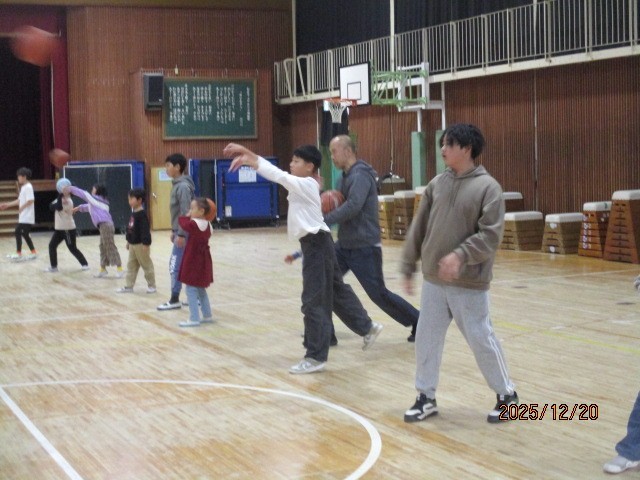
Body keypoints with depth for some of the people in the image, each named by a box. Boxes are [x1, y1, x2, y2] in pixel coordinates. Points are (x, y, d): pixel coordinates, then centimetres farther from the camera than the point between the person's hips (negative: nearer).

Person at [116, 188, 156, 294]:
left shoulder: (142, 214, -18)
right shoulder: (133, 213, 10)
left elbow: (145, 229, -22)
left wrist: (146, 244, -25)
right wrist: (128, 241, 21)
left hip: (141, 244, -9)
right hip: (133, 244, 9)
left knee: (146, 265, 2)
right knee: (131, 265, 11)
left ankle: (152, 285, 12)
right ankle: (128, 286, 17)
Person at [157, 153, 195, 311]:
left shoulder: (183, 186, -17)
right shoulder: (176, 185, 13)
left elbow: (185, 213, -21)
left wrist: (181, 234, -22)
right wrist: (174, 231, 20)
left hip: (183, 234, -10)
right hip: (180, 232, 10)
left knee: (175, 266, -6)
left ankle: (174, 300, -1)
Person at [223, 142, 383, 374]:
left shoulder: (306, 184, -15)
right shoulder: (301, 185, 12)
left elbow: (277, 175, -21)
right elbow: (276, 175, 8)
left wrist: (249, 156, -21)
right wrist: (249, 158, -2)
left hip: (316, 243, -10)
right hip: (314, 242, 10)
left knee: (314, 300, -6)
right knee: (336, 290, 20)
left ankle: (315, 357, 0)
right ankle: (367, 328, 34)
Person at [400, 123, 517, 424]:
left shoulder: (487, 187, -11)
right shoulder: (437, 184, 5)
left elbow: (490, 235, -17)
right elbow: (418, 229, 9)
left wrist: (461, 255, -28)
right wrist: (408, 266, 10)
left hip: (469, 284, -5)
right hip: (433, 281, 5)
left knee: (481, 340, 3)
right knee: (426, 340, 9)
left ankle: (506, 394, 22)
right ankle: (426, 398, 23)